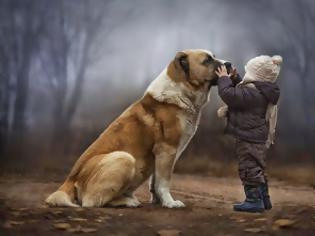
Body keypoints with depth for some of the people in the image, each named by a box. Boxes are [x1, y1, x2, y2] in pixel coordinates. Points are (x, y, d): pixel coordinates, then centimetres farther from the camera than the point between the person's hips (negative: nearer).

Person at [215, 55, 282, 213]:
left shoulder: (253, 92, -23)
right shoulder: (262, 91, 11)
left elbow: (230, 95, -28)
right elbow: (239, 94, 26)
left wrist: (224, 78, -13)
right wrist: (234, 79, 15)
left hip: (249, 138, -11)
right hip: (258, 137, 11)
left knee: (249, 168, -4)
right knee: (257, 169, 19)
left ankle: (254, 201, 0)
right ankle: (264, 199, 28)